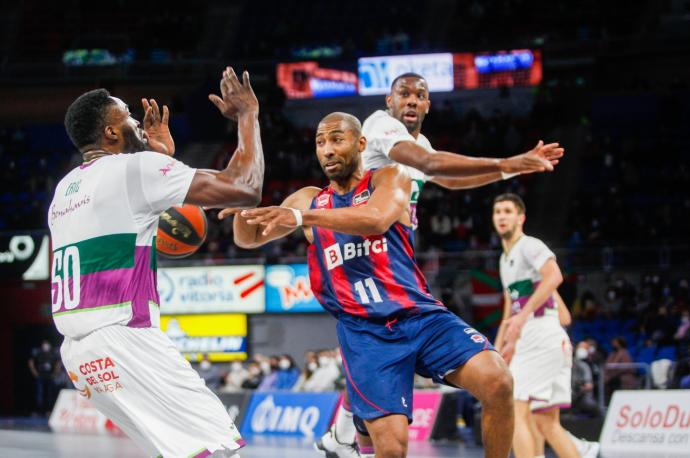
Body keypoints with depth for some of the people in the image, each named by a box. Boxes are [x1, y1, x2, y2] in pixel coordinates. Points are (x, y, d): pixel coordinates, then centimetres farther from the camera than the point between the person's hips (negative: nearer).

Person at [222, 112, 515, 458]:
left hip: (420, 314, -1)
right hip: (364, 331, 1)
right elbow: (248, 238, 15)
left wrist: (301, 216, -27)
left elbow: (377, 219, -18)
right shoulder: (309, 200, 17)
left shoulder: (389, 179, 5)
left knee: (497, 382, -25)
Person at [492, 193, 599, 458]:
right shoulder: (506, 258, 24)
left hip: (542, 336, -10)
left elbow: (554, 276, -26)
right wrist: (497, 351, 26)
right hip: (530, 342, 10)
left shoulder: (529, 246, -5)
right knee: (546, 422, 8)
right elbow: (510, 312, 31)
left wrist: (522, 316, -31)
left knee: (515, 410, -16)